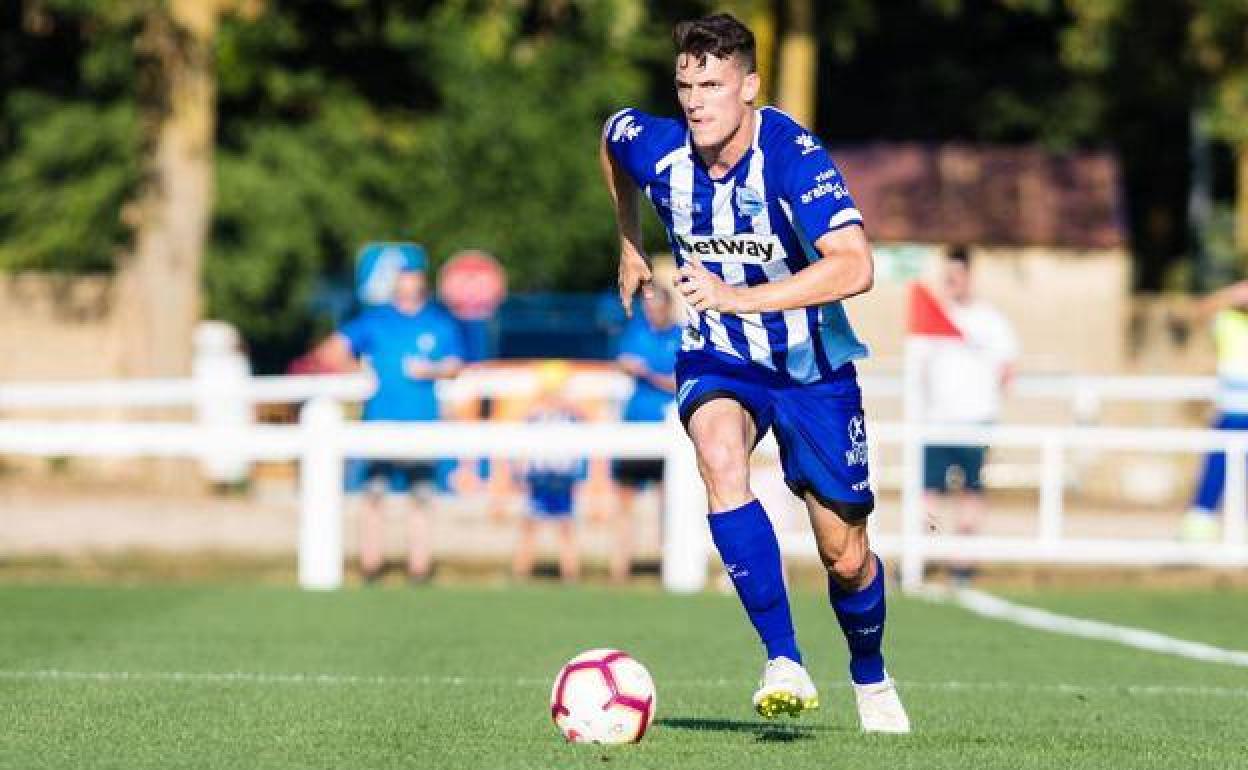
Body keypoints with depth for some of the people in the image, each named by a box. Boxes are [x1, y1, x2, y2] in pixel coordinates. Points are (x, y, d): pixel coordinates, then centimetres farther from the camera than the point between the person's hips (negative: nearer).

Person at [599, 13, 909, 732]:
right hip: (717, 357, 2)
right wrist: (631, 245, 17)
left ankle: (871, 676, 39)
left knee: (846, 558, 6)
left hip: (811, 364, -2)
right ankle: (785, 664, -31)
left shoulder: (793, 158, -28)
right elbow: (610, 139, 11)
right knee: (720, 456, -33)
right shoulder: (655, 147, -16)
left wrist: (740, 297, -48)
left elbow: (855, 267, -41)